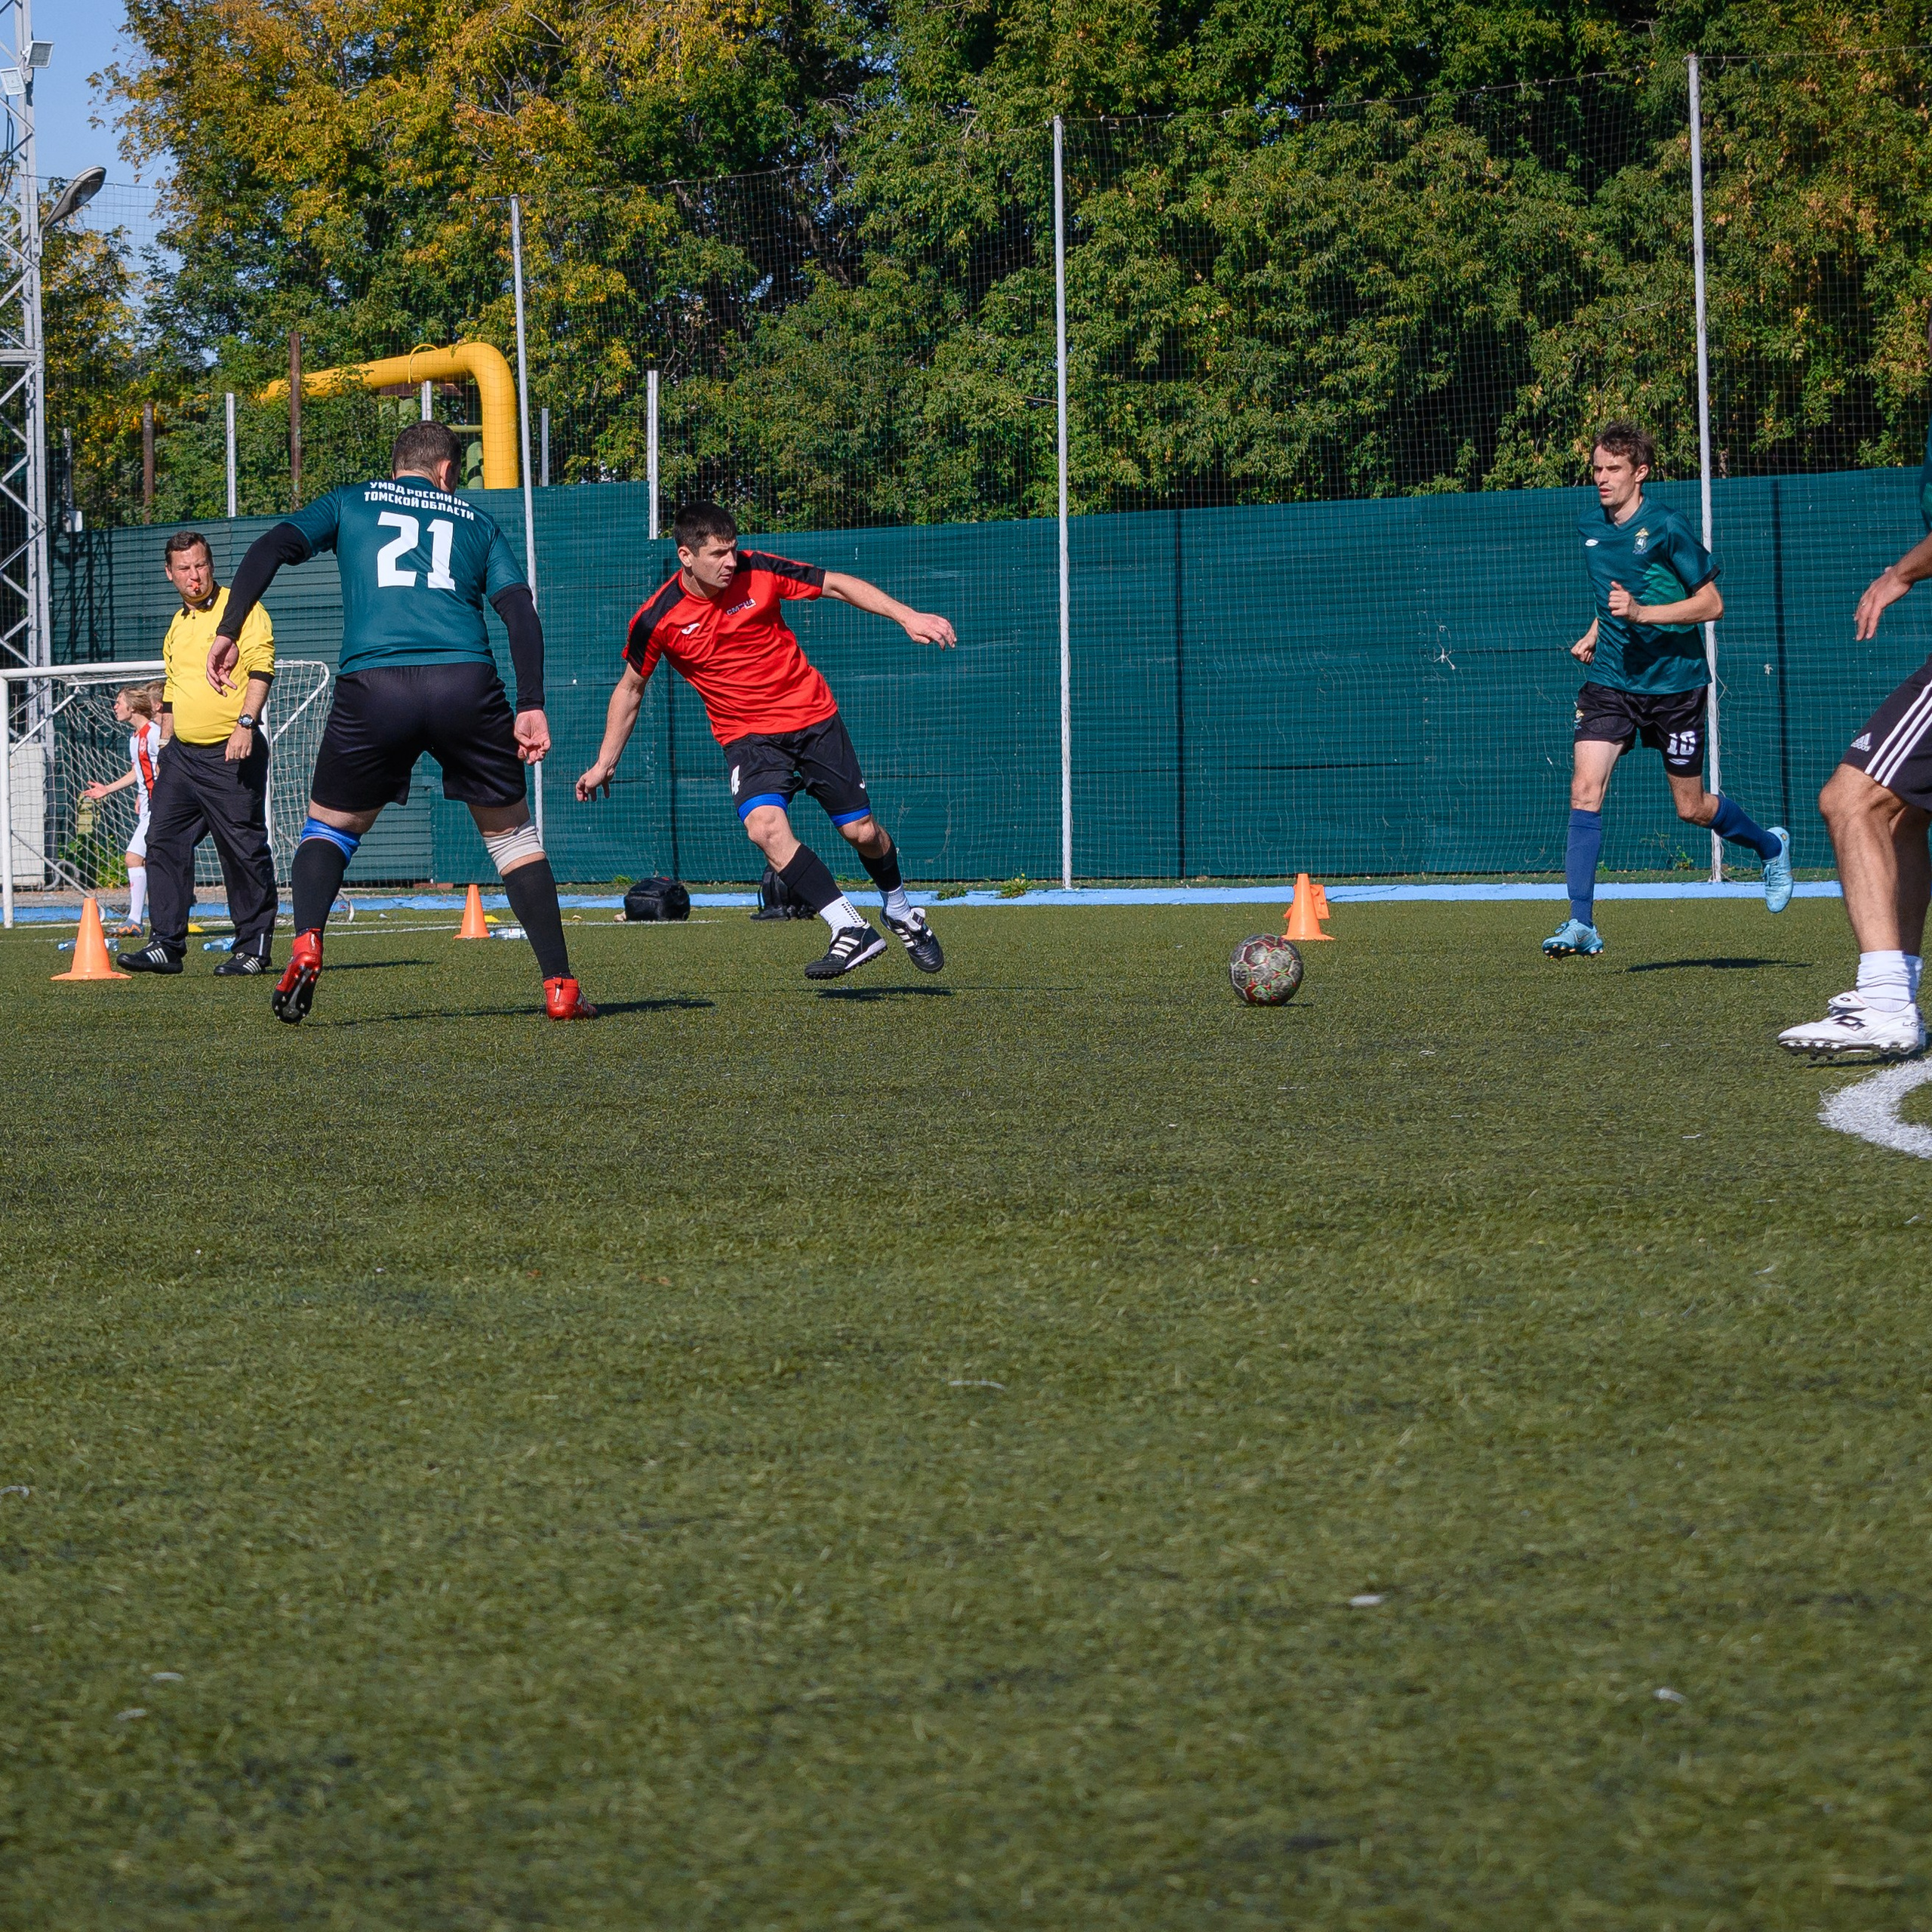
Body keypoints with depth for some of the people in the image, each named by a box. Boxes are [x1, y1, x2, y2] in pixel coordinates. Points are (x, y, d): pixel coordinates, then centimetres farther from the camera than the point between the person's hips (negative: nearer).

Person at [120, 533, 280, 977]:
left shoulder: (240, 609, -4)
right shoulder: (177, 625, 19)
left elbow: (261, 668, -13)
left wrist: (245, 723, -24)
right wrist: (165, 748, 24)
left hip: (231, 755, -7)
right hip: (182, 754, 7)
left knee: (244, 850, -4)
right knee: (164, 843, -1)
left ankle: (253, 948, 2)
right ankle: (166, 945, 0)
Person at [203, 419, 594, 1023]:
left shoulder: (349, 503, 22)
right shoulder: (475, 521, 23)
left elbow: (272, 548, 6)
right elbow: (519, 609, 11)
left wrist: (227, 631, 2)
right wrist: (532, 706, 5)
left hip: (373, 684, 0)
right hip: (466, 682, 1)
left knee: (330, 824, 19)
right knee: (510, 830, 16)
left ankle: (306, 946, -7)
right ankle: (559, 985, 10)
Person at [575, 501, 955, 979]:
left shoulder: (758, 572, -11)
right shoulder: (657, 620, -11)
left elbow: (839, 585, 0)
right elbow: (630, 688, 6)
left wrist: (907, 617, -9)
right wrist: (604, 764, 8)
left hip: (813, 716, 1)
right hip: (748, 736, -1)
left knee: (862, 832, 2)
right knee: (765, 825, -28)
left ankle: (902, 913, 33)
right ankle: (851, 931, -22)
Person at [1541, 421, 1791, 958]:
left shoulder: (1667, 529, -13)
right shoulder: (1589, 527, 5)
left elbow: (1712, 604, -12)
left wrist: (1640, 613, -23)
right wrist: (1594, 634, 9)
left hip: (1674, 681, -4)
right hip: (1610, 678, 4)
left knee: (1691, 808, 8)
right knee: (1584, 789, -15)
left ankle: (1770, 845, 38)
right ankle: (1581, 923, -16)